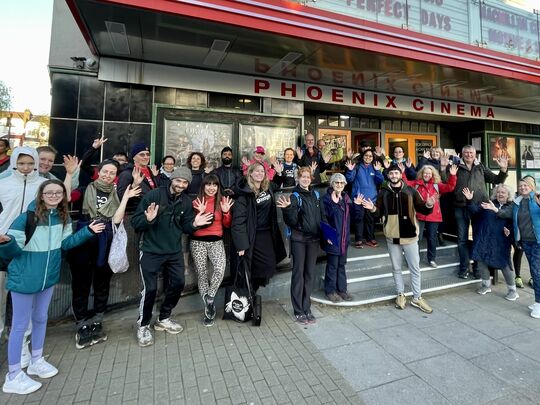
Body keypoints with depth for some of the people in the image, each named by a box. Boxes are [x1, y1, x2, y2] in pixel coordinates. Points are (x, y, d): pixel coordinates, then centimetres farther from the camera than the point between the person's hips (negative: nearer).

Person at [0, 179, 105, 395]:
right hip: (24, 278, -6)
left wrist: (88, 231, 0)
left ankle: (36, 361, 40)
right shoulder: (27, 217, -20)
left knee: (40, 318, 21)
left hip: (48, 276, 6)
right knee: (20, 325, 6)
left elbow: (66, 242, 5)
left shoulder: (63, 217, -3)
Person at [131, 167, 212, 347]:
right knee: (150, 288, -5)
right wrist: (148, 219, -35)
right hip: (151, 251, -5)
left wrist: (194, 224, -14)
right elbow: (135, 222, -14)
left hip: (174, 251, 6)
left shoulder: (186, 201, 0)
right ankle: (143, 325, 21)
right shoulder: (154, 195, -15)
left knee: (178, 283, 11)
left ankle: (163, 318, 34)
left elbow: (185, 227, 7)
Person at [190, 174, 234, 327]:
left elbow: (227, 225, 6)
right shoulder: (196, 201, 1)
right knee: (201, 274, 3)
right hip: (198, 241, 0)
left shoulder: (222, 201, 5)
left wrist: (226, 212, -10)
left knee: (220, 269, -22)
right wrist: (200, 212, -17)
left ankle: (210, 298, 2)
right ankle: (208, 307, 20)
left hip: (216, 241, 1)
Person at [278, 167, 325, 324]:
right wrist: (288, 208, -33)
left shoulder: (316, 195, 9)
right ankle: (298, 311, 11)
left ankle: (307, 309, 22)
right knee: (298, 273, 1)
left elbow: (322, 216, 14)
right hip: (299, 239, -5)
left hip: (314, 239, 5)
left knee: (309, 273, 11)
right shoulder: (295, 196, -7)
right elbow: (291, 221, -16)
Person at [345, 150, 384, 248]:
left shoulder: (375, 167, 11)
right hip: (359, 198, -3)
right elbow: (349, 180, -5)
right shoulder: (357, 167, 3)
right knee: (359, 218, -4)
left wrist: (378, 171, -14)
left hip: (371, 198, 3)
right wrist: (350, 170, -21)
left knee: (371, 219, 9)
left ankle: (370, 238, 19)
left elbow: (380, 181, 0)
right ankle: (358, 239, 3)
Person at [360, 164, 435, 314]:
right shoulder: (384, 192, 1)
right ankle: (401, 295, 28)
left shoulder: (410, 191, -1)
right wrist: (373, 208, -21)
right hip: (392, 236, 1)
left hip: (409, 235, 0)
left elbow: (422, 210, -2)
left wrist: (428, 205, -23)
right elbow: (379, 212, 0)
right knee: (396, 268, 13)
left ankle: (417, 298, 21)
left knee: (415, 268, 8)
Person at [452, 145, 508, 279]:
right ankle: (464, 268, 16)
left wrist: (503, 169, -3)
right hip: (461, 208, -2)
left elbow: (497, 180, 14)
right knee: (462, 239, 5)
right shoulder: (456, 167, 3)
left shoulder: (481, 168, 10)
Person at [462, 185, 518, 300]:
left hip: (501, 241, -2)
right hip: (484, 239, 2)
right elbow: (475, 210, -3)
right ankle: (486, 285, 25)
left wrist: (509, 230, -15)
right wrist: (470, 200, -18)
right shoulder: (489, 203, 8)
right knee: (481, 260, 5)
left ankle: (512, 290, 19)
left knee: (504, 263, 0)